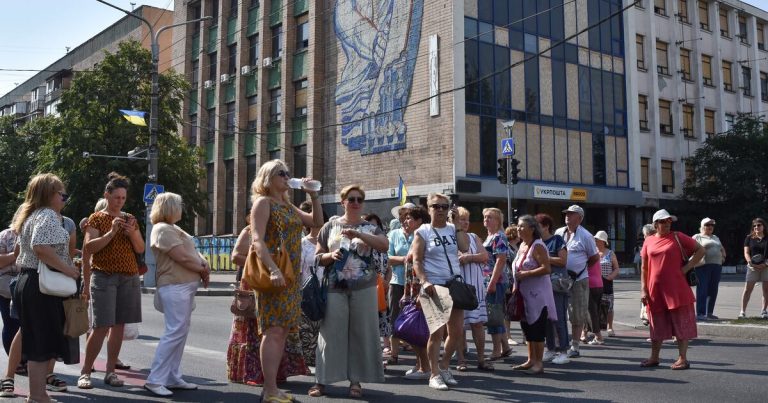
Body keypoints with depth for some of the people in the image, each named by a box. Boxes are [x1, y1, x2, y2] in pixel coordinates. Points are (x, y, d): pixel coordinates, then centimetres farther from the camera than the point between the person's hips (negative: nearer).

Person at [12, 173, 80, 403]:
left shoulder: (31, 215, 19)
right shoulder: (48, 215, -13)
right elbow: (41, 247, -27)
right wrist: (67, 268, -20)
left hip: (28, 281, 10)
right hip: (43, 286, -10)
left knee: (35, 341, 13)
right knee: (43, 343, -4)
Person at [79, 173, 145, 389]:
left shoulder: (130, 219, 13)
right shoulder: (96, 218, 0)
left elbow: (141, 249, 10)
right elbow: (88, 247, -10)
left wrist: (132, 233, -8)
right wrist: (111, 232, -19)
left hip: (129, 278, 4)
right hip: (104, 277, -4)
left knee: (119, 326, 4)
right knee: (101, 327, -9)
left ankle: (110, 372, 12)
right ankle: (85, 372, 3)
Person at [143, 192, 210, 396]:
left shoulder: (173, 228, 20)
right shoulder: (163, 229, -12)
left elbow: (193, 251, 17)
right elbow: (183, 257, -18)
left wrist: (204, 265, -3)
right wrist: (203, 270, -5)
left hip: (185, 286, 10)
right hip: (175, 286, -10)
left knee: (180, 332, 12)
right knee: (175, 332, -12)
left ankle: (173, 377, 17)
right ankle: (155, 380, -7)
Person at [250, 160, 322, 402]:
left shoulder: (288, 206, 20)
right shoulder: (263, 202, -5)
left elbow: (317, 222, 23)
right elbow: (257, 240, -16)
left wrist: (313, 195, 13)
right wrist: (273, 269, -28)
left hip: (292, 277, 8)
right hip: (274, 275, -8)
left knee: (282, 332, 8)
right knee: (274, 331, -11)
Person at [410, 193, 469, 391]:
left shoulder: (453, 229, 10)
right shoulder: (423, 231, -2)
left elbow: (464, 247, -8)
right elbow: (416, 261, -8)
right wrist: (424, 282, -22)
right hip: (434, 286, -5)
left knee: (457, 332, 7)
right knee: (437, 332, -4)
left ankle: (444, 367, 26)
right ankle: (435, 374, 7)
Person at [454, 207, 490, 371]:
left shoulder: (474, 237, 14)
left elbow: (484, 256, 3)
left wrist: (468, 257, -11)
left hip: (475, 285, 3)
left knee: (478, 323, 3)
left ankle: (481, 359, 9)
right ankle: (461, 359, 9)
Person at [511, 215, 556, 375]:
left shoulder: (537, 246, -13)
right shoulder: (522, 245, 13)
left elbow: (546, 269, -22)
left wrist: (526, 274, -21)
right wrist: (515, 287, 15)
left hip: (537, 294, -9)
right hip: (524, 294, 9)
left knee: (536, 328, -4)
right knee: (527, 326, 14)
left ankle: (539, 363, 3)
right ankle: (531, 360, 24)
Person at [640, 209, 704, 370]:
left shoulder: (678, 237, 0)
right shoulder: (648, 241, 8)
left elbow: (700, 250, 4)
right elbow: (644, 268, 10)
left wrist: (687, 267, -6)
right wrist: (643, 289, 4)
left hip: (676, 289, -3)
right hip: (655, 290, 3)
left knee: (681, 323, 1)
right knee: (657, 325, 12)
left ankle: (683, 359, 9)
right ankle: (654, 358, 22)